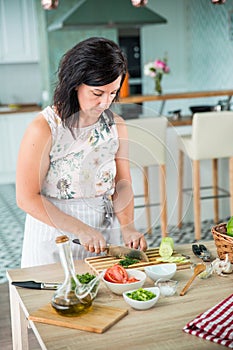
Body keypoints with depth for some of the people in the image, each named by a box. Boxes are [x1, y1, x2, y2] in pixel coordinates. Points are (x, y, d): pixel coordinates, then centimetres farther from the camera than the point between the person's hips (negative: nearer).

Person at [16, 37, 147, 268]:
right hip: (55, 242, -4)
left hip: (106, 235, 4)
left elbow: (122, 185, 4)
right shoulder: (44, 129, -16)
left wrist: (128, 228, -13)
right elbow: (27, 198, -15)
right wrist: (80, 229, -19)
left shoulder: (116, 125, 0)